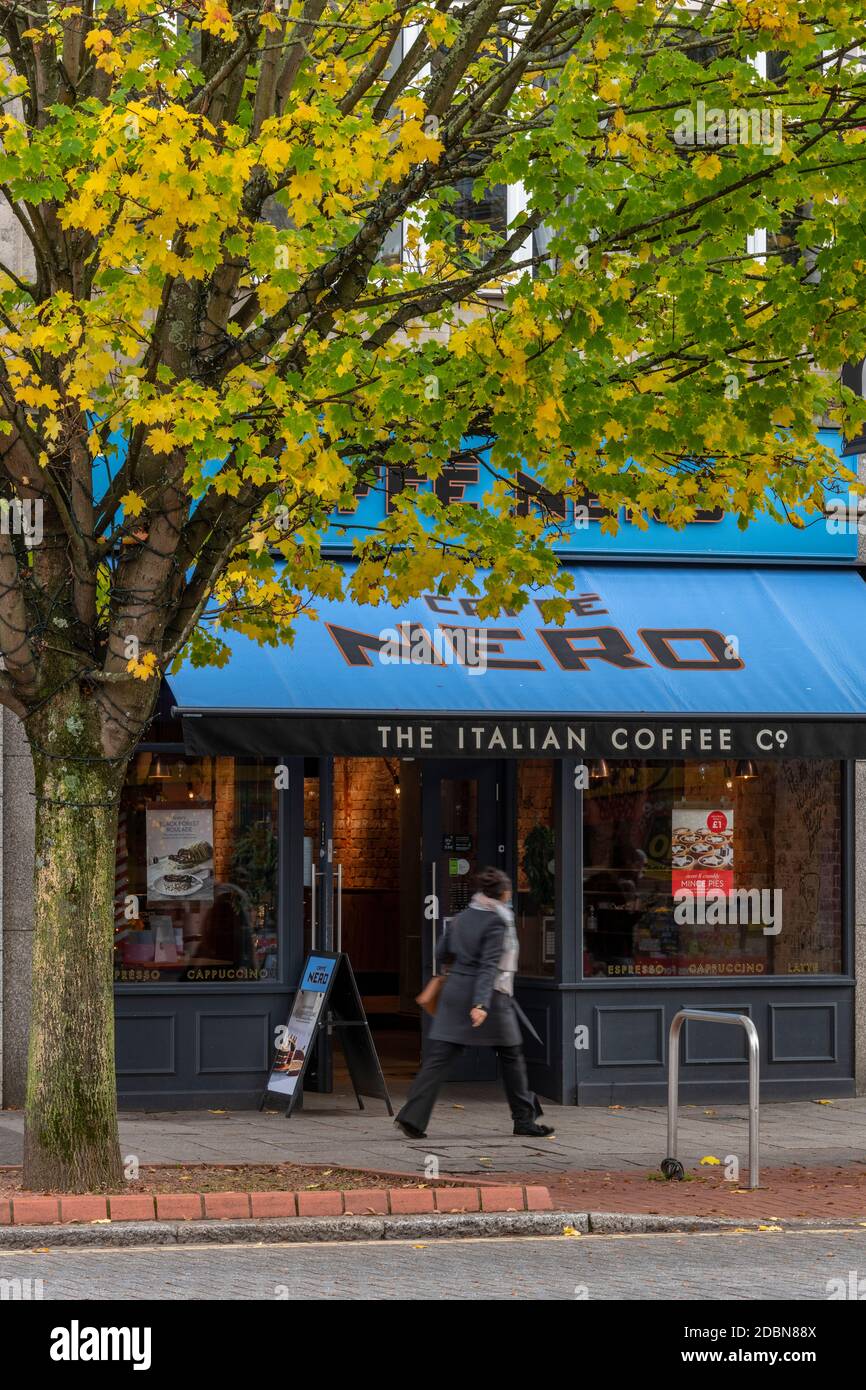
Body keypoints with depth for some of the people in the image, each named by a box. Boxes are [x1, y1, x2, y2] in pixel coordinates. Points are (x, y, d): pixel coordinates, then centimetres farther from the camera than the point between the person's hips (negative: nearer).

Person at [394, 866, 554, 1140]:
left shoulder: (461, 918, 9)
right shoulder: (497, 922, -11)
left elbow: (441, 955, 14)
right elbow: (489, 966, -21)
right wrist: (482, 1005, -28)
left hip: (455, 990, 6)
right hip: (490, 994, -6)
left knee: (437, 1057, 0)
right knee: (510, 1056, 11)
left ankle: (412, 1117, -10)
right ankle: (524, 1119, 18)